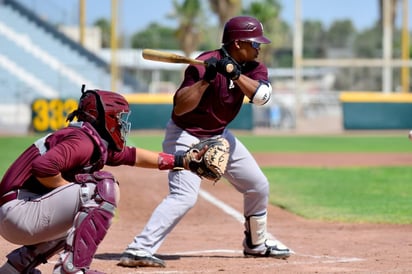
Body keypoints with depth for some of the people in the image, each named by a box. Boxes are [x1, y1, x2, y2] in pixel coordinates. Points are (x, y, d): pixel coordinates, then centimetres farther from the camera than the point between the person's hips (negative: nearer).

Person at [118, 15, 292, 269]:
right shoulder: (204, 65, -25)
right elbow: (180, 108, -31)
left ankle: (256, 243, 34)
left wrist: (235, 74, -34)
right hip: (186, 136, -8)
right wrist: (206, 79, -41)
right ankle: (138, 251, -29)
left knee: (259, 186, 13)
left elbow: (261, 96, -22)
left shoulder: (253, 67, -4)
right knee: (184, 196, -25)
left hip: (220, 135, 8)